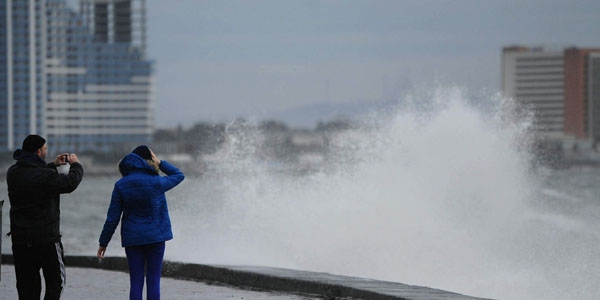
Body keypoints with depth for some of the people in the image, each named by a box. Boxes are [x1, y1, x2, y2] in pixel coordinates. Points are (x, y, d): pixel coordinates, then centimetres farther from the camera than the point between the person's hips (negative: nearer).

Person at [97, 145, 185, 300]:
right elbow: (179, 175, 9)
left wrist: (103, 242, 5)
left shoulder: (121, 185, -4)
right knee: (153, 280, 3)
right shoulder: (156, 183, -10)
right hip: (156, 237, -2)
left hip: (132, 239, 2)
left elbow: (112, 218, -3)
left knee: (136, 282, 5)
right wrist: (160, 163, 6)